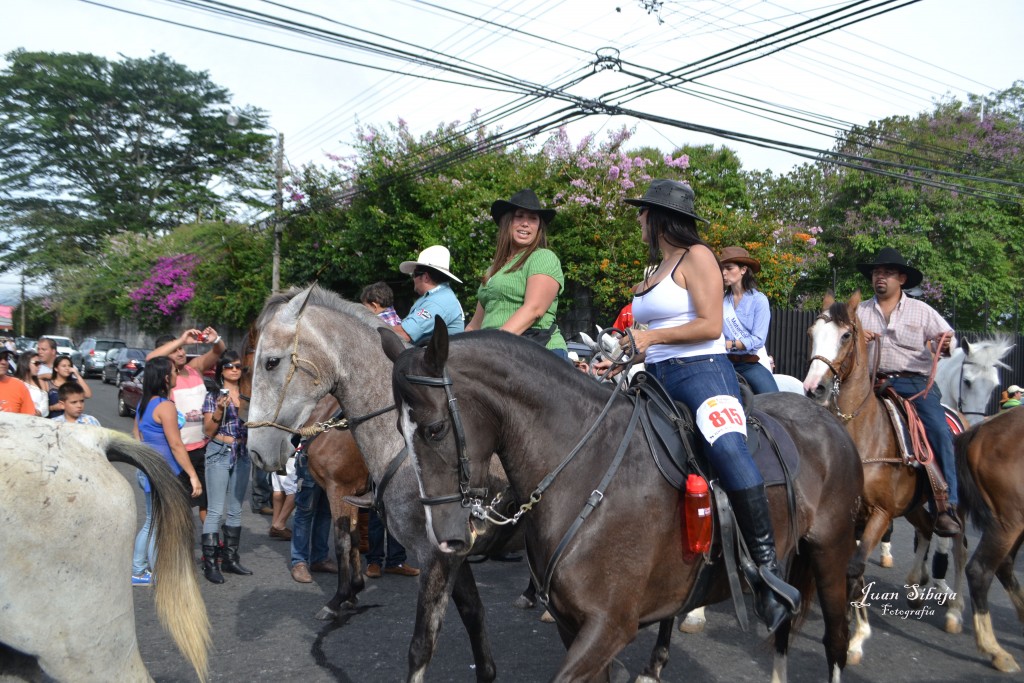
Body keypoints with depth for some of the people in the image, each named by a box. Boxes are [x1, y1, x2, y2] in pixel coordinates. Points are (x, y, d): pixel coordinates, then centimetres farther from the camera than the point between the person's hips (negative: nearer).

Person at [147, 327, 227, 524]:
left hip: (202, 447, 5)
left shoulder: (195, 367, 5)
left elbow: (219, 352, 4)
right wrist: (182, 340, -30)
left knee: (206, 499, 14)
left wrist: (215, 340, -19)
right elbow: (150, 359, -29)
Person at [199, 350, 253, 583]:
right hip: (219, 453, -5)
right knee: (215, 511, -6)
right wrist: (219, 410, -20)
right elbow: (208, 431, -5)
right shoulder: (214, 396, -2)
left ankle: (230, 558, 21)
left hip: (242, 454, 5)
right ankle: (209, 563, -1)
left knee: (235, 510, 12)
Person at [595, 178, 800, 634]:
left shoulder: (696, 256, -1)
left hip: (701, 372, -9)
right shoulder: (655, 270, 23)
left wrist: (650, 336, -11)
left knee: (728, 448, -34)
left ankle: (767, 569, -31)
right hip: (657, 379, 9)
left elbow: (710, 326, -12)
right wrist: (619, 361, 12)